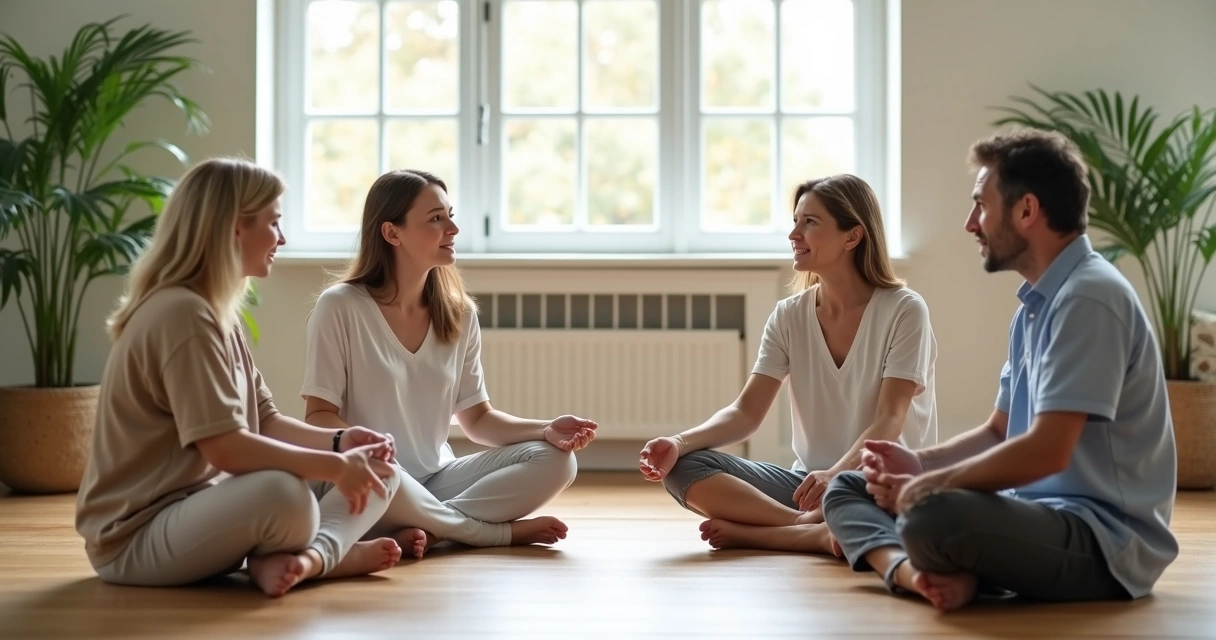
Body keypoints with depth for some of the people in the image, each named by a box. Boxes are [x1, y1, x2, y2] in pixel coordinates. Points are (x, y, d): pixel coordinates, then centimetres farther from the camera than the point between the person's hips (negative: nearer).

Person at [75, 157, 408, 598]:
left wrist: (338, 444, -6)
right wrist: (336, 466, -19)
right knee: (284, 493, -39)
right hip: (138, 536, -10)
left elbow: (264, 421, 11)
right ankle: (330, 551, -10)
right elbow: (225, 448, -27)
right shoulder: (182, 313, -20)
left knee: (375, 470, 3)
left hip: (199, 509, 10)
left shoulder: (217, 313, 11)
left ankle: (311, 555, -21)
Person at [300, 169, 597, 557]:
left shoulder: (459, 314, 5)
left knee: (555, 460, -13)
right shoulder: (340, 307, -9)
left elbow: (477, 418, 8)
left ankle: (428, 531, -25)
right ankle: (499, 532, -16)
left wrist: (547, 430, -10)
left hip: (436, 480, 5)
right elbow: (319, 416, -10)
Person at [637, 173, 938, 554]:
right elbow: (747, 412, -2)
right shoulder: (789, 316, 6)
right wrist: (680, 443, -21)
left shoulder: (903, 311, -8)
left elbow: (888, 422, -17)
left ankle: (750, 532, -26)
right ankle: (809, 528, -29)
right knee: (684, 468, -19)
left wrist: (836, 473, -36)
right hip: (810, 481, 5)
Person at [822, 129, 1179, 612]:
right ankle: (910, 570, -19)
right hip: (1043, 514, 11)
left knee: (930, 517, -38)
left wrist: (929, 486, -12)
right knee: (848, 488, 8)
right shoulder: (1037, 304, 16)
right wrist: (919, 463, 4)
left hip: (1106, 541, -11)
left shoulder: (1088, 298, -16)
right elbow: (1000, 432, 22)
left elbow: (1046, 451, -24)